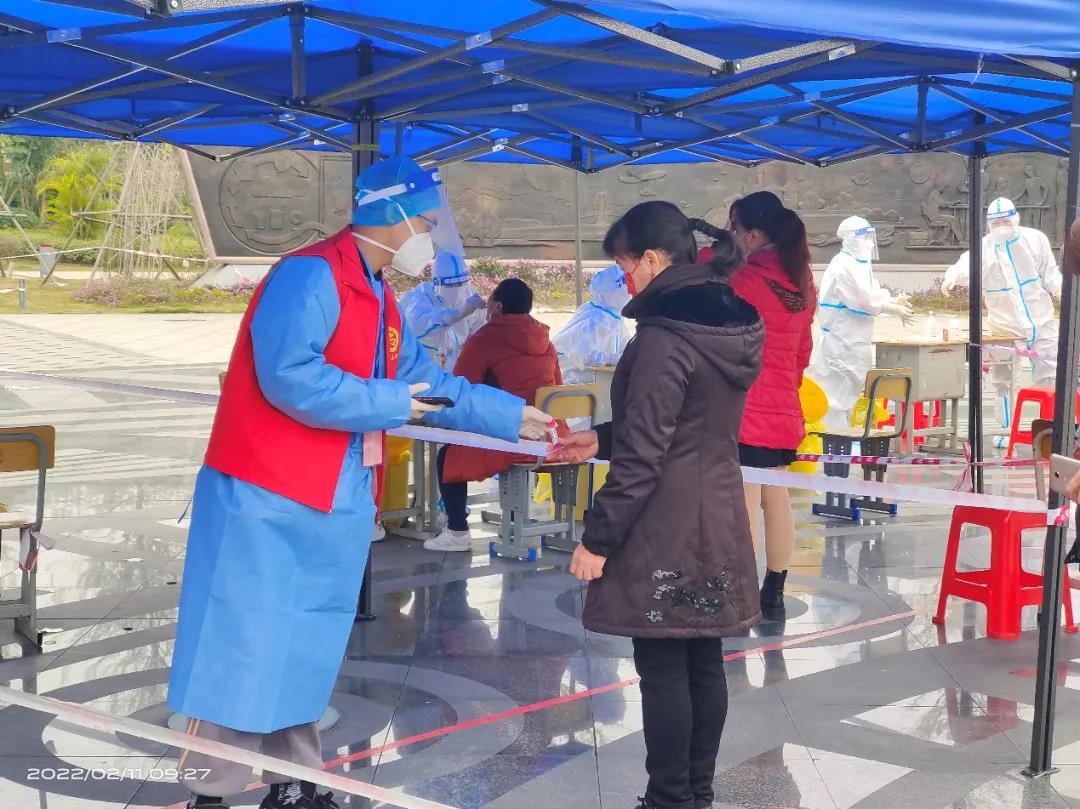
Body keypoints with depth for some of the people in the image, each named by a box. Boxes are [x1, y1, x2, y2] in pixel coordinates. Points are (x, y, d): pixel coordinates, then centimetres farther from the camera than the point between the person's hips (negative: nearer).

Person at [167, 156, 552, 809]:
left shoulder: (380, 301, 17)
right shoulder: (310, 275, -14)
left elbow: (431, 383, 26)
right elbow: (290, 377, -26)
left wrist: (514, 417, 24)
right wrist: (390, 403, -17)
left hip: (336, 505, 9)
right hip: (270, 500, -9)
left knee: (303, 651, 15)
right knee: (246, 650, -4)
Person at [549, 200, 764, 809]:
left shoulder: (664, 336, -19)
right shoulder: (729, 325, 9)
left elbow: (644, 452, -21)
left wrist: (598, 538, -14)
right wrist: (601, 441, 20)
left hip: (664, 531, -9)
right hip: (717, 521, 9)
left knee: (663, 670, 0)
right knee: (704, 663, 14)